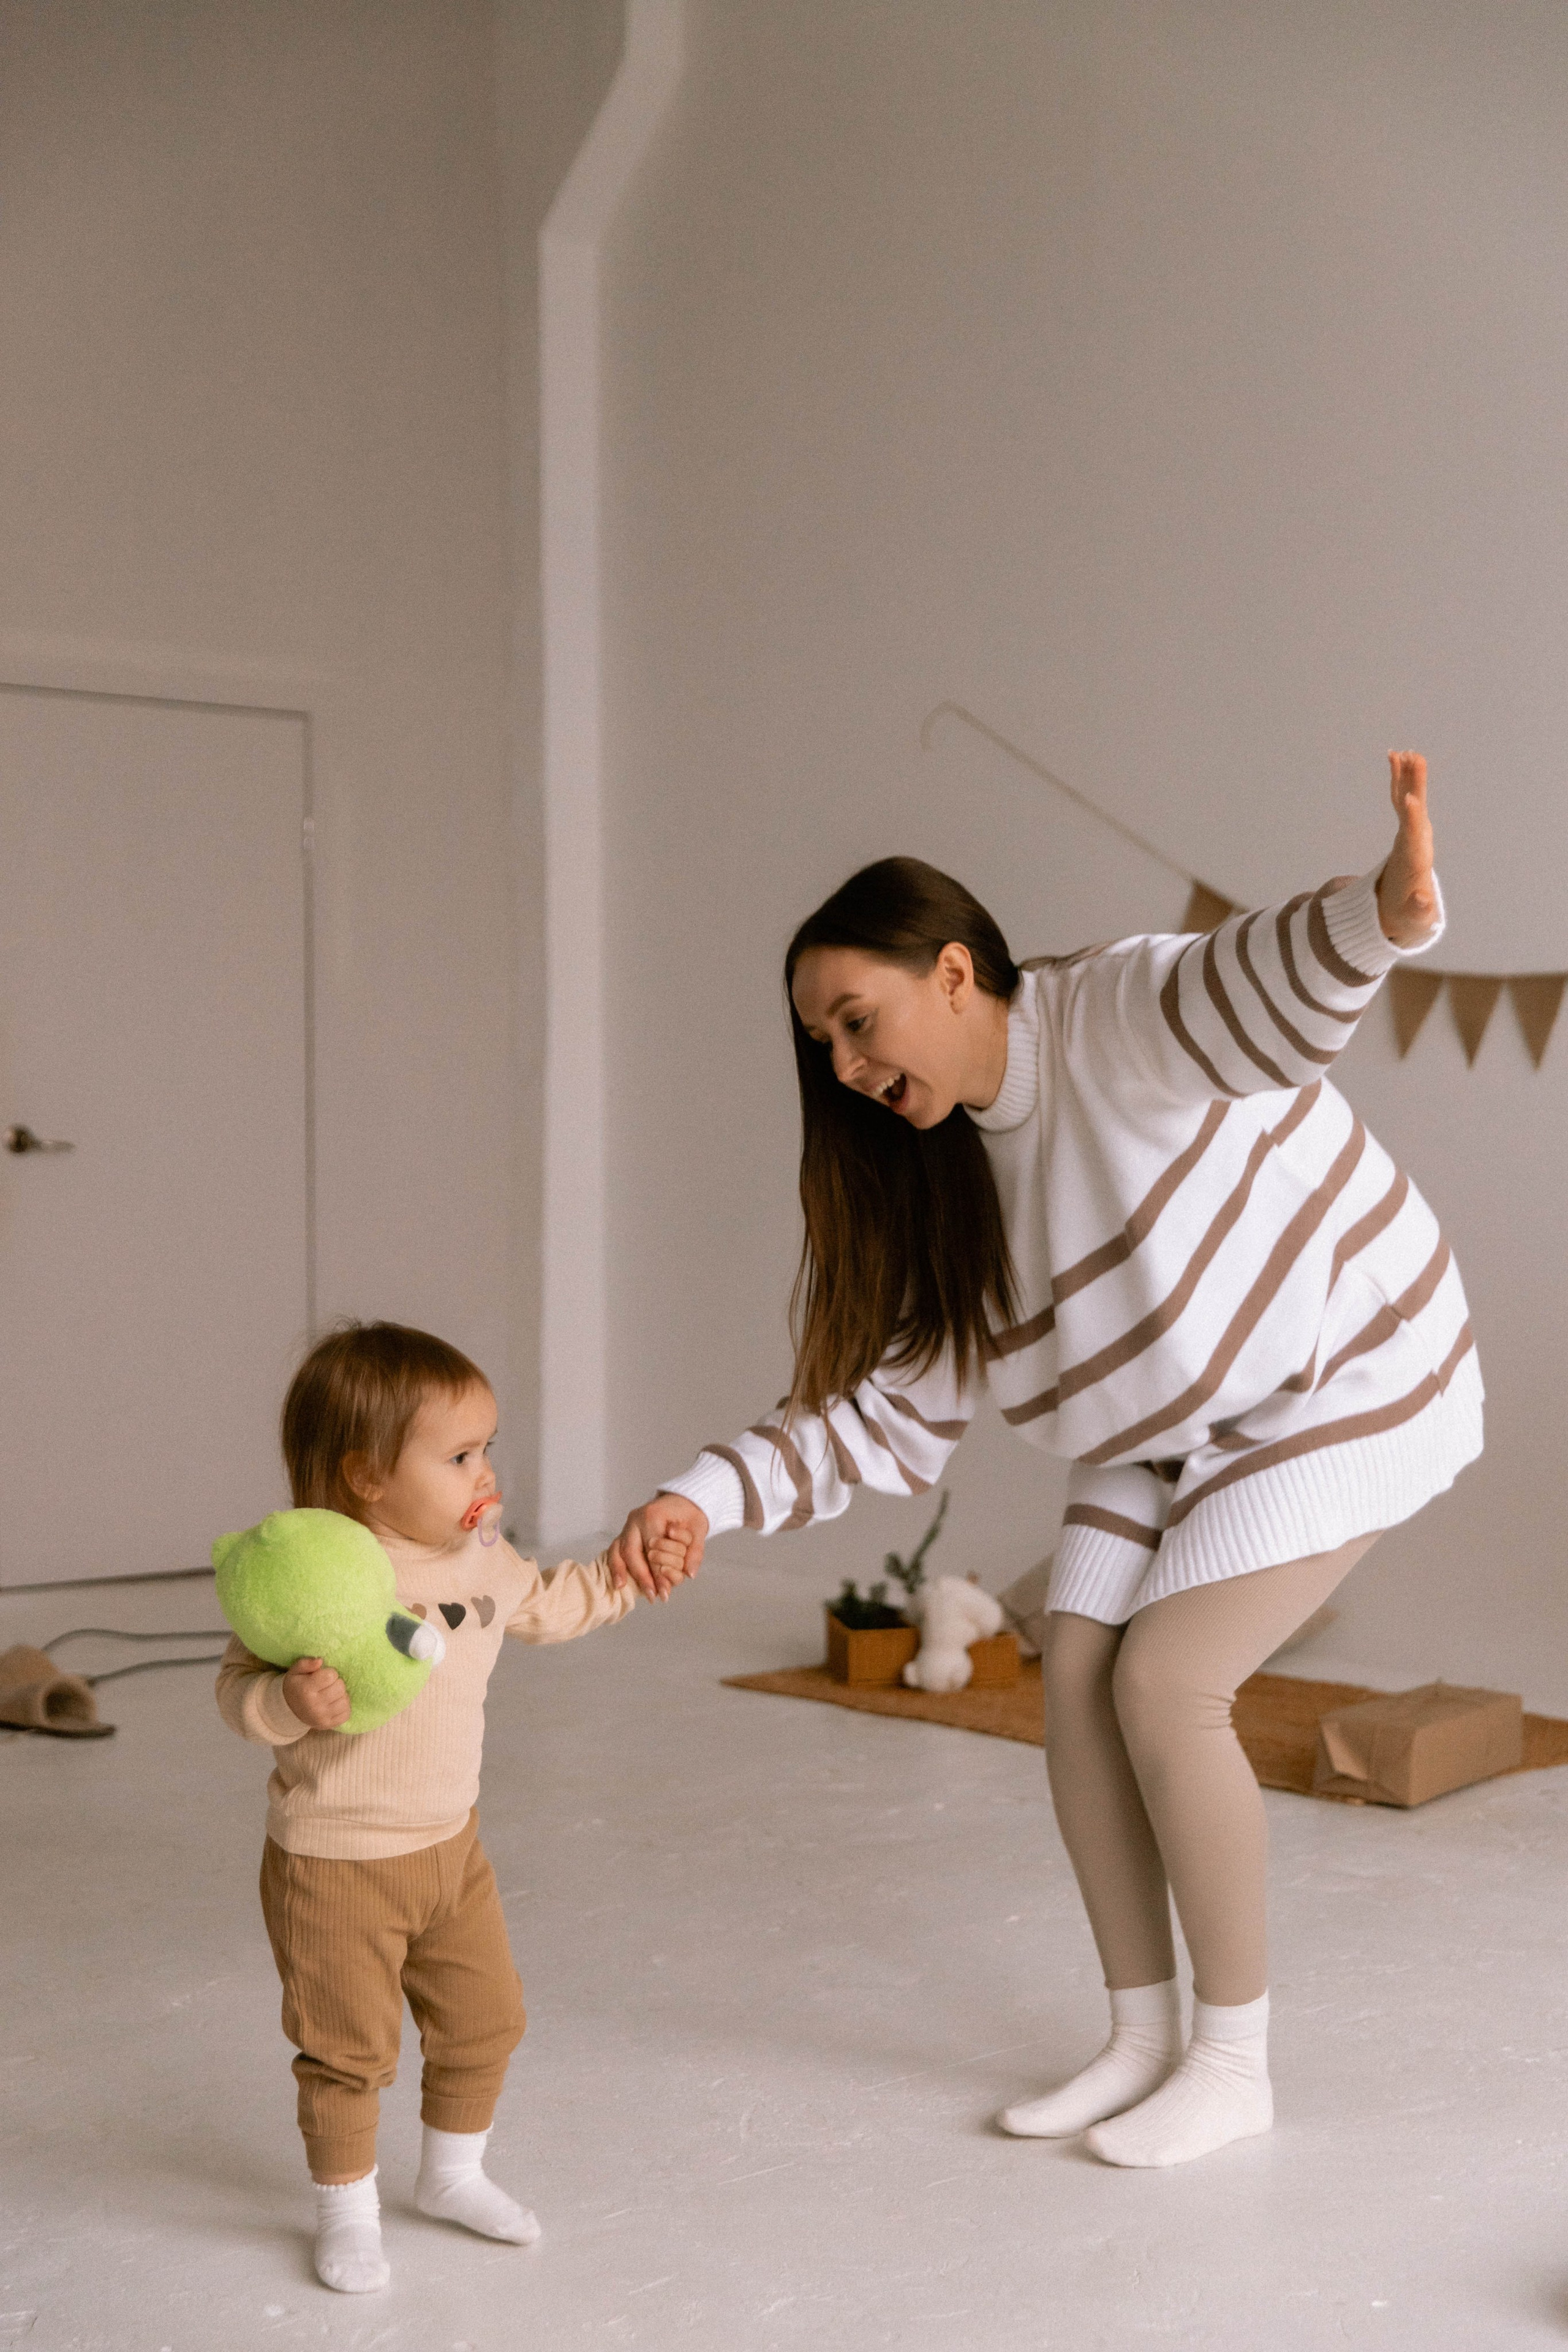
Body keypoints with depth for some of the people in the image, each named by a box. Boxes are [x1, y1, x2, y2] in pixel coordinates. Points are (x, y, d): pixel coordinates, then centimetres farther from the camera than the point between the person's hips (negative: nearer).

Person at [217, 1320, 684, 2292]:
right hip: (336, 1862, -7)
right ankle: (349, 2214, 28)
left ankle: (454, 2174, 41)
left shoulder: (480, 1559, -1)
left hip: (450, 1846, 7)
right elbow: (239, 1688, -21)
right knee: (349, 2049, 6)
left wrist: (625, 1576, 14)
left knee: (485, 2019, 18)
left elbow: (544, 1604, 20)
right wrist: (293, 1702, -40)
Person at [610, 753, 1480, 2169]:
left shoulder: (1116, 1017, -25)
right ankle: (1144, 2040, 14)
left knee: (1166, 1684, -15)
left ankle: (1235, 2064, 3)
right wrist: (708, 1500, -16)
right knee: (1076, 1682, -3)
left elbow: (1255, 1005, -47)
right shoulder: (941, 1187, -2)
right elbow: (882, 1414, -3)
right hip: (1158, 1438, 8)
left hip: (1343, 1379, -8)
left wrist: (1384, 917, -70)